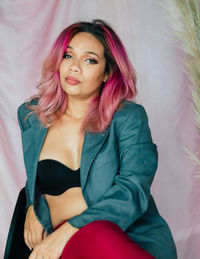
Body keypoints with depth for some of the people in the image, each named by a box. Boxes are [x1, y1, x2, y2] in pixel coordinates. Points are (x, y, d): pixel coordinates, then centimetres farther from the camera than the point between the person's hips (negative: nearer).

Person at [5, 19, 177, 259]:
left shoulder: (129, 117, 0)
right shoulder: (30, 116, 12)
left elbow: (133, 190, -11)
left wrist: (67, 230, -20)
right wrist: (33, 206, 9)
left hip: (135, 239, 0)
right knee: (93, 235, -36)